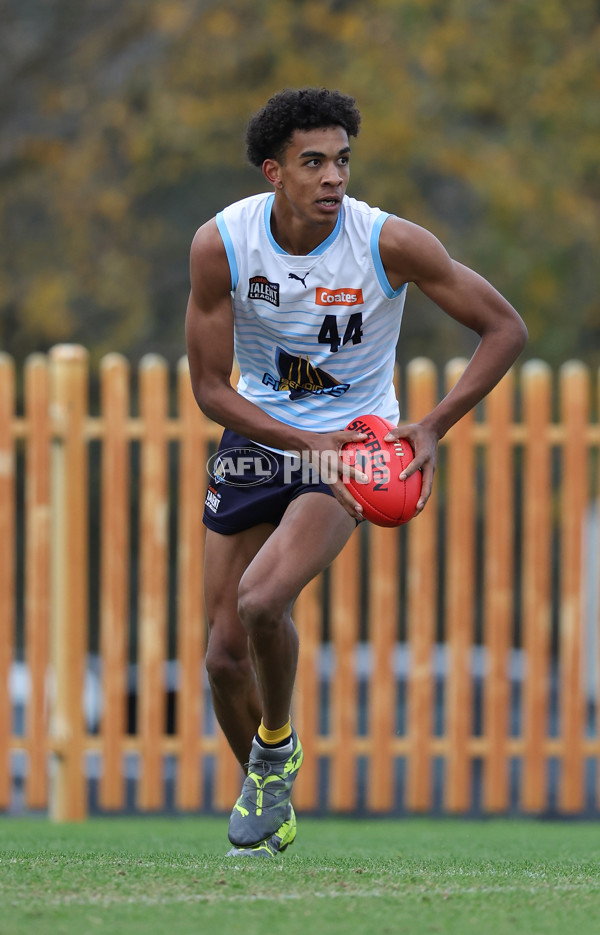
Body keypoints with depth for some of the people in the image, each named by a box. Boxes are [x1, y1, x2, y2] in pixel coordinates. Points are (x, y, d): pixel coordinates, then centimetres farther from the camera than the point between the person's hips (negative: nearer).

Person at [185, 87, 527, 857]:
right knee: (226, 652, 1)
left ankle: (276, 744, 4)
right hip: (255, 439, 3)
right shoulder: (220, 244, -15)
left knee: (262, 601, -27)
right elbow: (209, 387, -10)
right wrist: (304, 441, -23)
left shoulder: (389, 243, -20)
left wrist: (435, 429, -20)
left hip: (353, 446, -3)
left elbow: (505, 329, -11)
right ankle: (266, 796, 29)